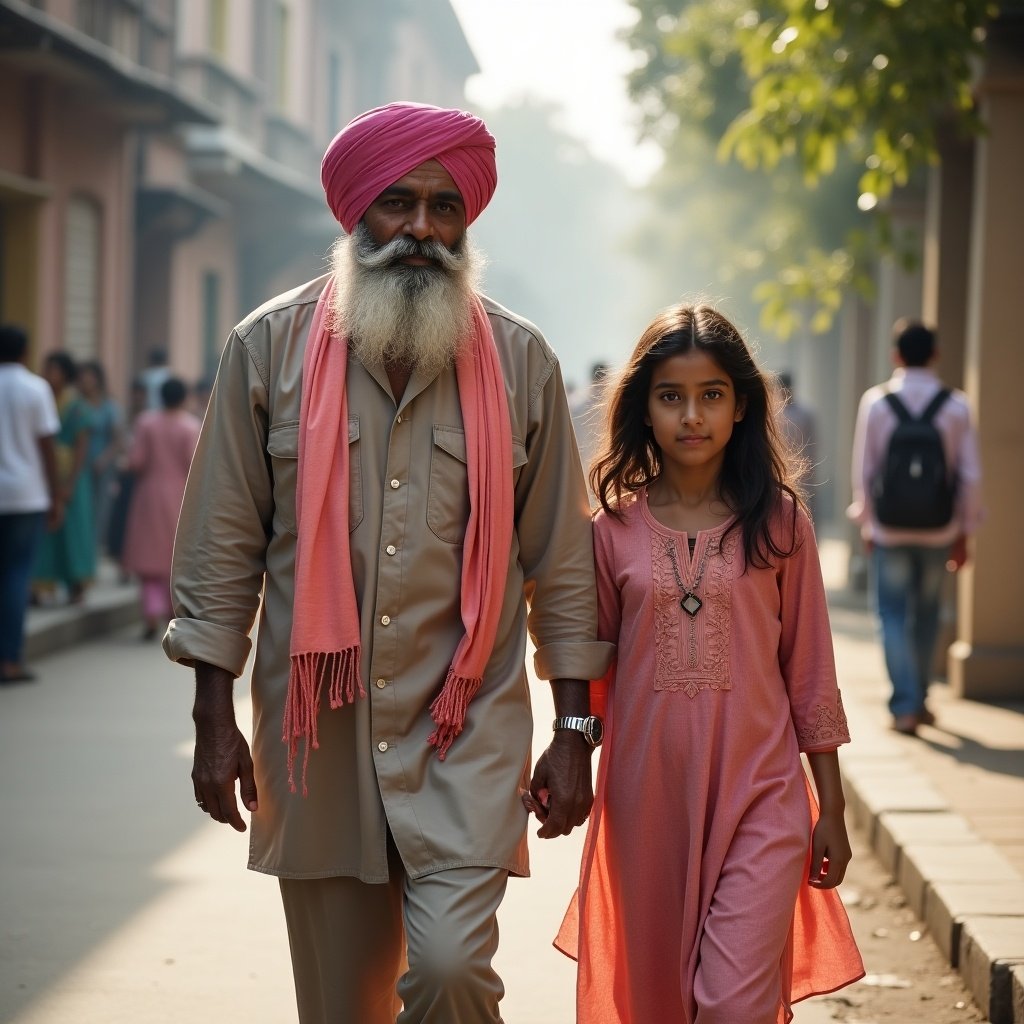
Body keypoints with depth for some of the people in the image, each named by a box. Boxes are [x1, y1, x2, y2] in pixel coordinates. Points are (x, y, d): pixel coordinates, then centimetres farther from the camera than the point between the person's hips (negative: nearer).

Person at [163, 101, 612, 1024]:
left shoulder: (520, 360, 2)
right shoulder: (271, 348, 1)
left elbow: (562, 560, 6)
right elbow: (221, 547, 3)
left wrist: (574, 730, 4)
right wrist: (215, 720, 0)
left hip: (469, 725, -1)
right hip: (317, 726, 1)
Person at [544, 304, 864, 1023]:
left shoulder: (779, 520, -1)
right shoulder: (615, 530, 2)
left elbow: (809, 670, 3)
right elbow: (595, 669, 9)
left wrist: (832, 807, 5)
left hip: (759, 793, -2)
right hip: (647, 795, 2)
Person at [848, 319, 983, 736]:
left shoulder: (876, 402, -6)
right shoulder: (956, 406, -4)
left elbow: (864, 470, -3)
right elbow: (970, 475, -3)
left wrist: (866, 524, 9)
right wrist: (963, 532, 7)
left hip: (889, 529, -2)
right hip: (938, 529, 2)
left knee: (892, 615, 4)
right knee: (925, 615, 17)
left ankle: (904, 706, -5)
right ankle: (919, 699, 27)